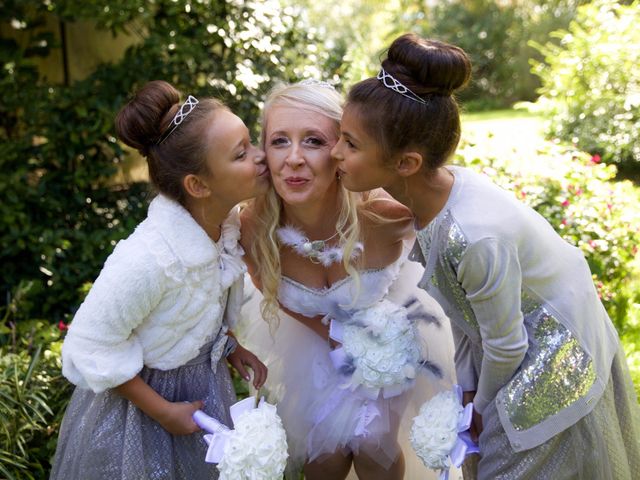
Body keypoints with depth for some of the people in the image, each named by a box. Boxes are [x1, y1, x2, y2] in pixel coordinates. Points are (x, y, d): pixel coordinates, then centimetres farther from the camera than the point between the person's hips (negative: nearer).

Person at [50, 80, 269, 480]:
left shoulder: (225, 223, -15)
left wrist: (228, 344, -3)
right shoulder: (147, 260, -37)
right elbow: (92, 345, -24)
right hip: (139, 398, -6)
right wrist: (161, 411, -18)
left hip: (205, 380, 7)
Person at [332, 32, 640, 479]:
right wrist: (468, 386, 5)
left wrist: (482, 405, -4)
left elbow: (506, 346, -23)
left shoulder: (474, 239, -39)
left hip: (557, 362, -7)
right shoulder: (434, 187, -16)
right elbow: (460, 316, -3)